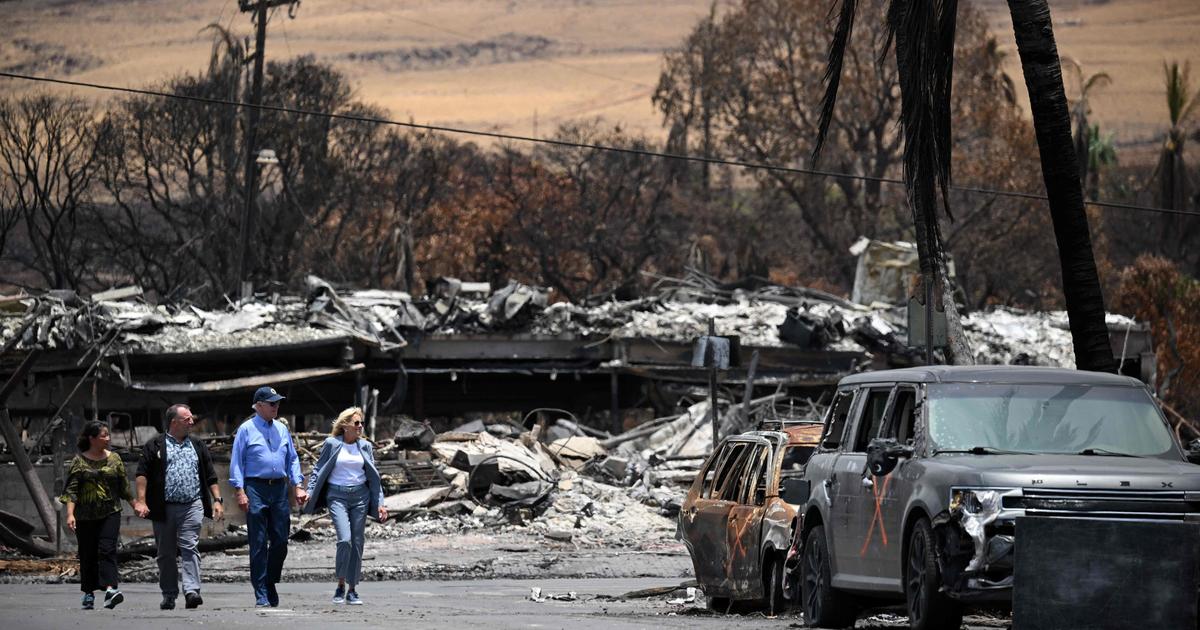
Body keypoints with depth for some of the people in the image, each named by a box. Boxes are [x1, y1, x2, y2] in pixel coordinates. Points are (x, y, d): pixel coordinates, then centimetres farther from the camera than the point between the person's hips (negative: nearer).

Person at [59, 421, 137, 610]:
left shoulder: (114, 459, 7)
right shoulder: (79, 461, -1)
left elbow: (124, 486, 16)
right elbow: (71, 489, -6)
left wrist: (134, 504, 18)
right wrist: (70, 513, -16)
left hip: (110, 513, 1)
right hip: (85, 515, -1)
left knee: (107, 549, -15)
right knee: (87, 555, 5)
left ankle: (110, 589, -27)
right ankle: (89, 593, 18)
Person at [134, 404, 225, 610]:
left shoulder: (198, 447, 17)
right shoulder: (155, 446, 6)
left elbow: (211, 477, 18)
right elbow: (142, 474, -1)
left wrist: (217, 500, 8)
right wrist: (141, 501, -11)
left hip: (192, 506, 1)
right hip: (164, 508, -1)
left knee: (189, 547, -12)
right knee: (166, 553, 4)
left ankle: (191, 591, -19)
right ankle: (169, 595, 12)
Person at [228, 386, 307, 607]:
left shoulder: (282, 430, 14)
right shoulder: (246, 430, -1)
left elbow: (292, 459, 18)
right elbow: (237, 462, -3)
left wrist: (298, 487, 8)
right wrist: (240, 492, -11)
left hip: (279, 489, 5)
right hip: (256, 489, -5)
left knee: (281, 541, 3)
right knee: (258, 544, -3)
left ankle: (271, 584, 21)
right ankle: (261, 595, -1)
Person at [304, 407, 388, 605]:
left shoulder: (365, 446, 8)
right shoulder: (331, 444, 0)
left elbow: (374, 476, 11)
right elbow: (318, 469, 5)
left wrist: (380, 504, 6)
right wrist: (309, 492, -5)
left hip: (360, 495, 3)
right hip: (337, 495, -3)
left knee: (357, 544, 3)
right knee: (345, 539, -18)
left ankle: (352, 590, 12)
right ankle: (341, 586, -3)